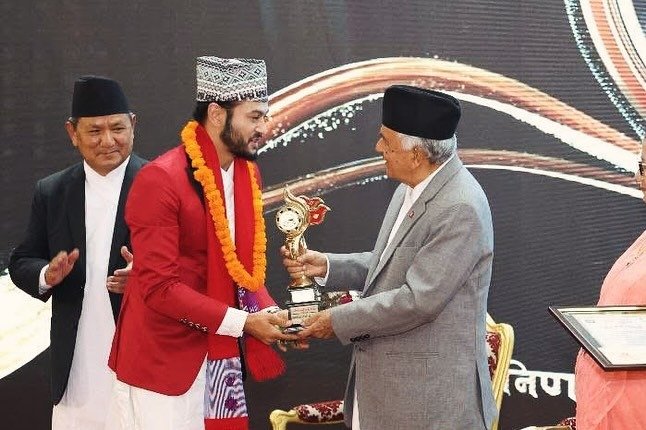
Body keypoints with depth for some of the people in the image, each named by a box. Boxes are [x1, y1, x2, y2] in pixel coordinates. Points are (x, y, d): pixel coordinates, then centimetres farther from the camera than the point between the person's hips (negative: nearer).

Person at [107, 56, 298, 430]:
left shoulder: (248, 173, 7)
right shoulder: (161, 180, -18)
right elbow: (159, 286, -20)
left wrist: (270, 313, -4)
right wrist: (243, 322, -20)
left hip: (222, 354, 7)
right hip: (165, 358, -7)